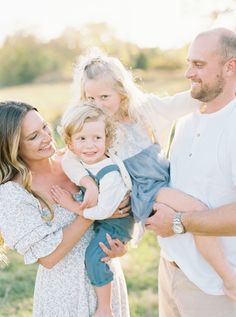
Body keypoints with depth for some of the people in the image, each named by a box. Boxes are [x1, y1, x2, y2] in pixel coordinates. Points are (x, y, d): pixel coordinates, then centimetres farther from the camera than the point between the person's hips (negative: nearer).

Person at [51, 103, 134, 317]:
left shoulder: (110, 173, -32)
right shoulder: (82, 163, -7)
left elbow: (104, 211, -31)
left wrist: (72, 206, -24)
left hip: (116, 221, -9)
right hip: (97, 219, 9)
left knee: (94, 255, -18)